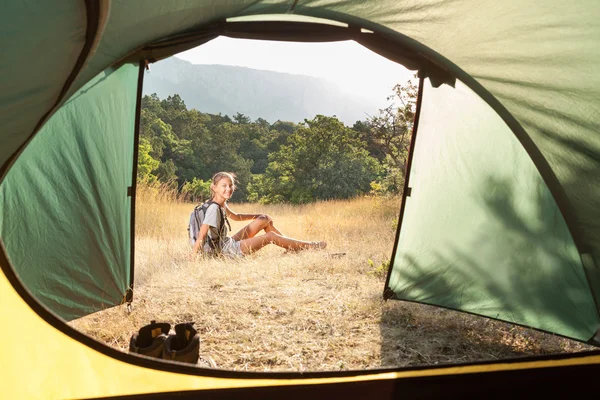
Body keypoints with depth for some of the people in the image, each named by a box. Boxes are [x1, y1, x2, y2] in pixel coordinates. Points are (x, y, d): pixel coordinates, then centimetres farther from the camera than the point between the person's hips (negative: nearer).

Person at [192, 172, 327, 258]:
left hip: (228, 243, 10)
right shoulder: (214, 208, -24)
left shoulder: (222, 205, 4)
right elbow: (201, 236, -30)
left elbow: (235, 216, 24)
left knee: (264, 220, 12)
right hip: (224, 250, -10)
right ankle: (310, 246, 12)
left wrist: (259, 216, 23)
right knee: (271, 236, -2)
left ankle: (291, 246, 19)